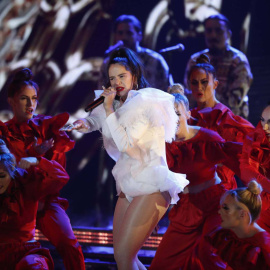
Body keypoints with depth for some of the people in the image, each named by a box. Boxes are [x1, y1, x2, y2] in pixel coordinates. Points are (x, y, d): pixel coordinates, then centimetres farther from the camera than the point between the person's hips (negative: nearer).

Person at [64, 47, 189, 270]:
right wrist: (84, 124, -10)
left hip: (151, 185, -9)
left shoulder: (144, 102, -10)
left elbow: (126, 143, -17)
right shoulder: (120, 105, 15)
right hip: (128, 186, 9)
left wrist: (109, 109, -14)